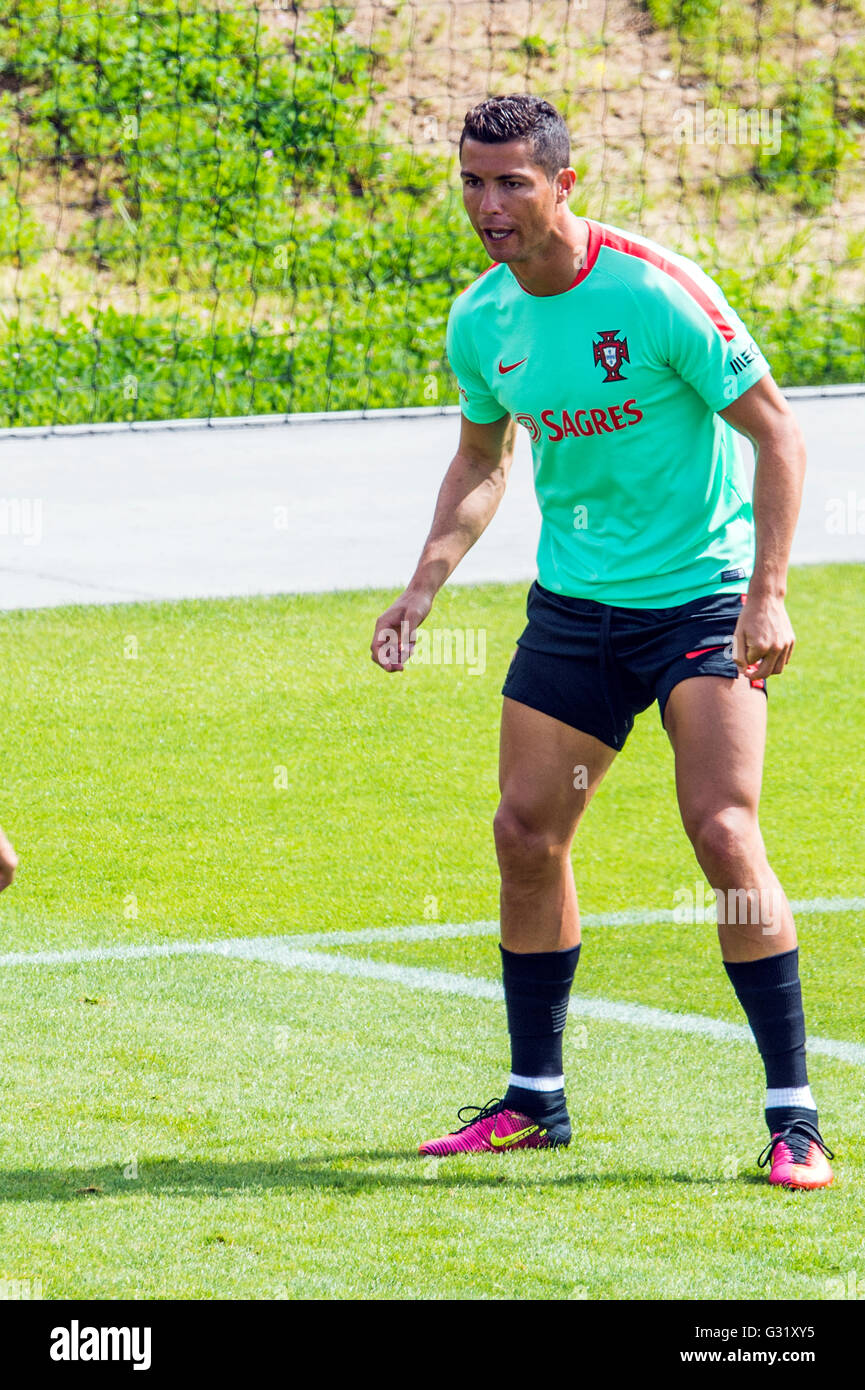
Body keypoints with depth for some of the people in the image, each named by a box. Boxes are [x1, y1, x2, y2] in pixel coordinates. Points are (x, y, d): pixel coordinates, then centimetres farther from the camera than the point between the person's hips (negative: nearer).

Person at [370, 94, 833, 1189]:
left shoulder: (657, 293, -18)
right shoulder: (480, 320, 0)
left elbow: (773, 428, -13)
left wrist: (768, 593, -20)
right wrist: (423, 587, 5)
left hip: (703, 597, -6)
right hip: (573, 605, 6)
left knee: (722, 830, -18)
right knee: (526, 833, 3)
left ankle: (794, 1117, -11)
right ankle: (535, 1099, 19)